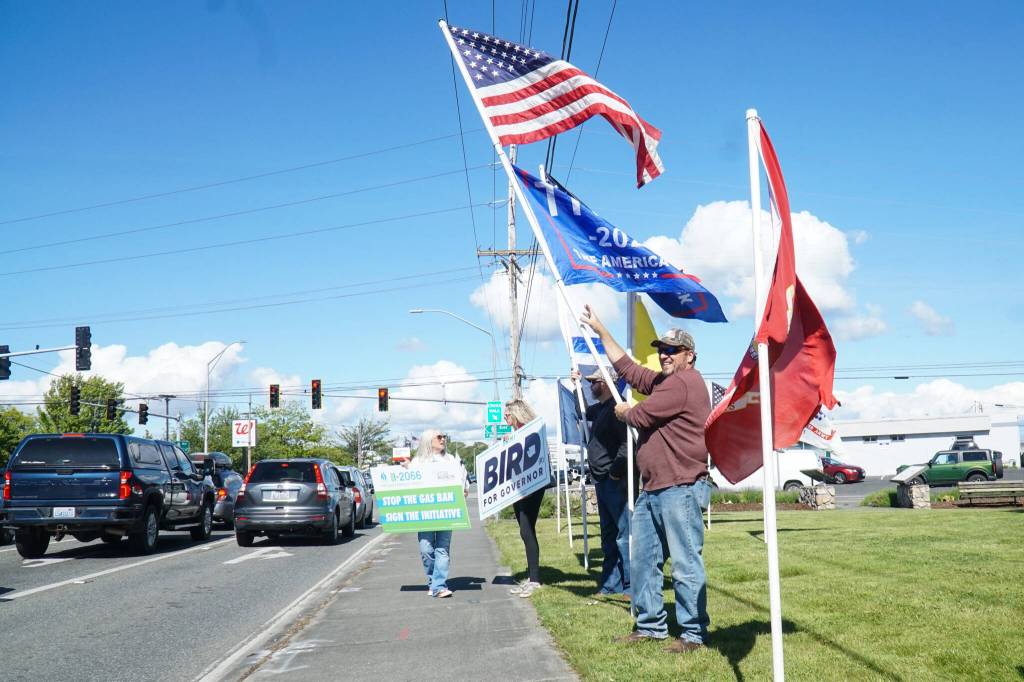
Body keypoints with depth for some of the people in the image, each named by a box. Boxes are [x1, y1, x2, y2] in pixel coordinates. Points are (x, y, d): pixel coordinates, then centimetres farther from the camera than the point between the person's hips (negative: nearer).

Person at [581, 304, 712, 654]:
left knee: (685, 565, -7)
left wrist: (623, 411, 10)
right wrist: (600, 330, 30)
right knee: (643, 561, 13)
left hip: (680, 490, -11)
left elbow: (640, 416, -13)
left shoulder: (685, 382, -12)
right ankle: (650, 625, 21)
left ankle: (694, 634, -2)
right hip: (652, 490, 11)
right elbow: (626, 366, 29)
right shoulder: (662, 381, 20)